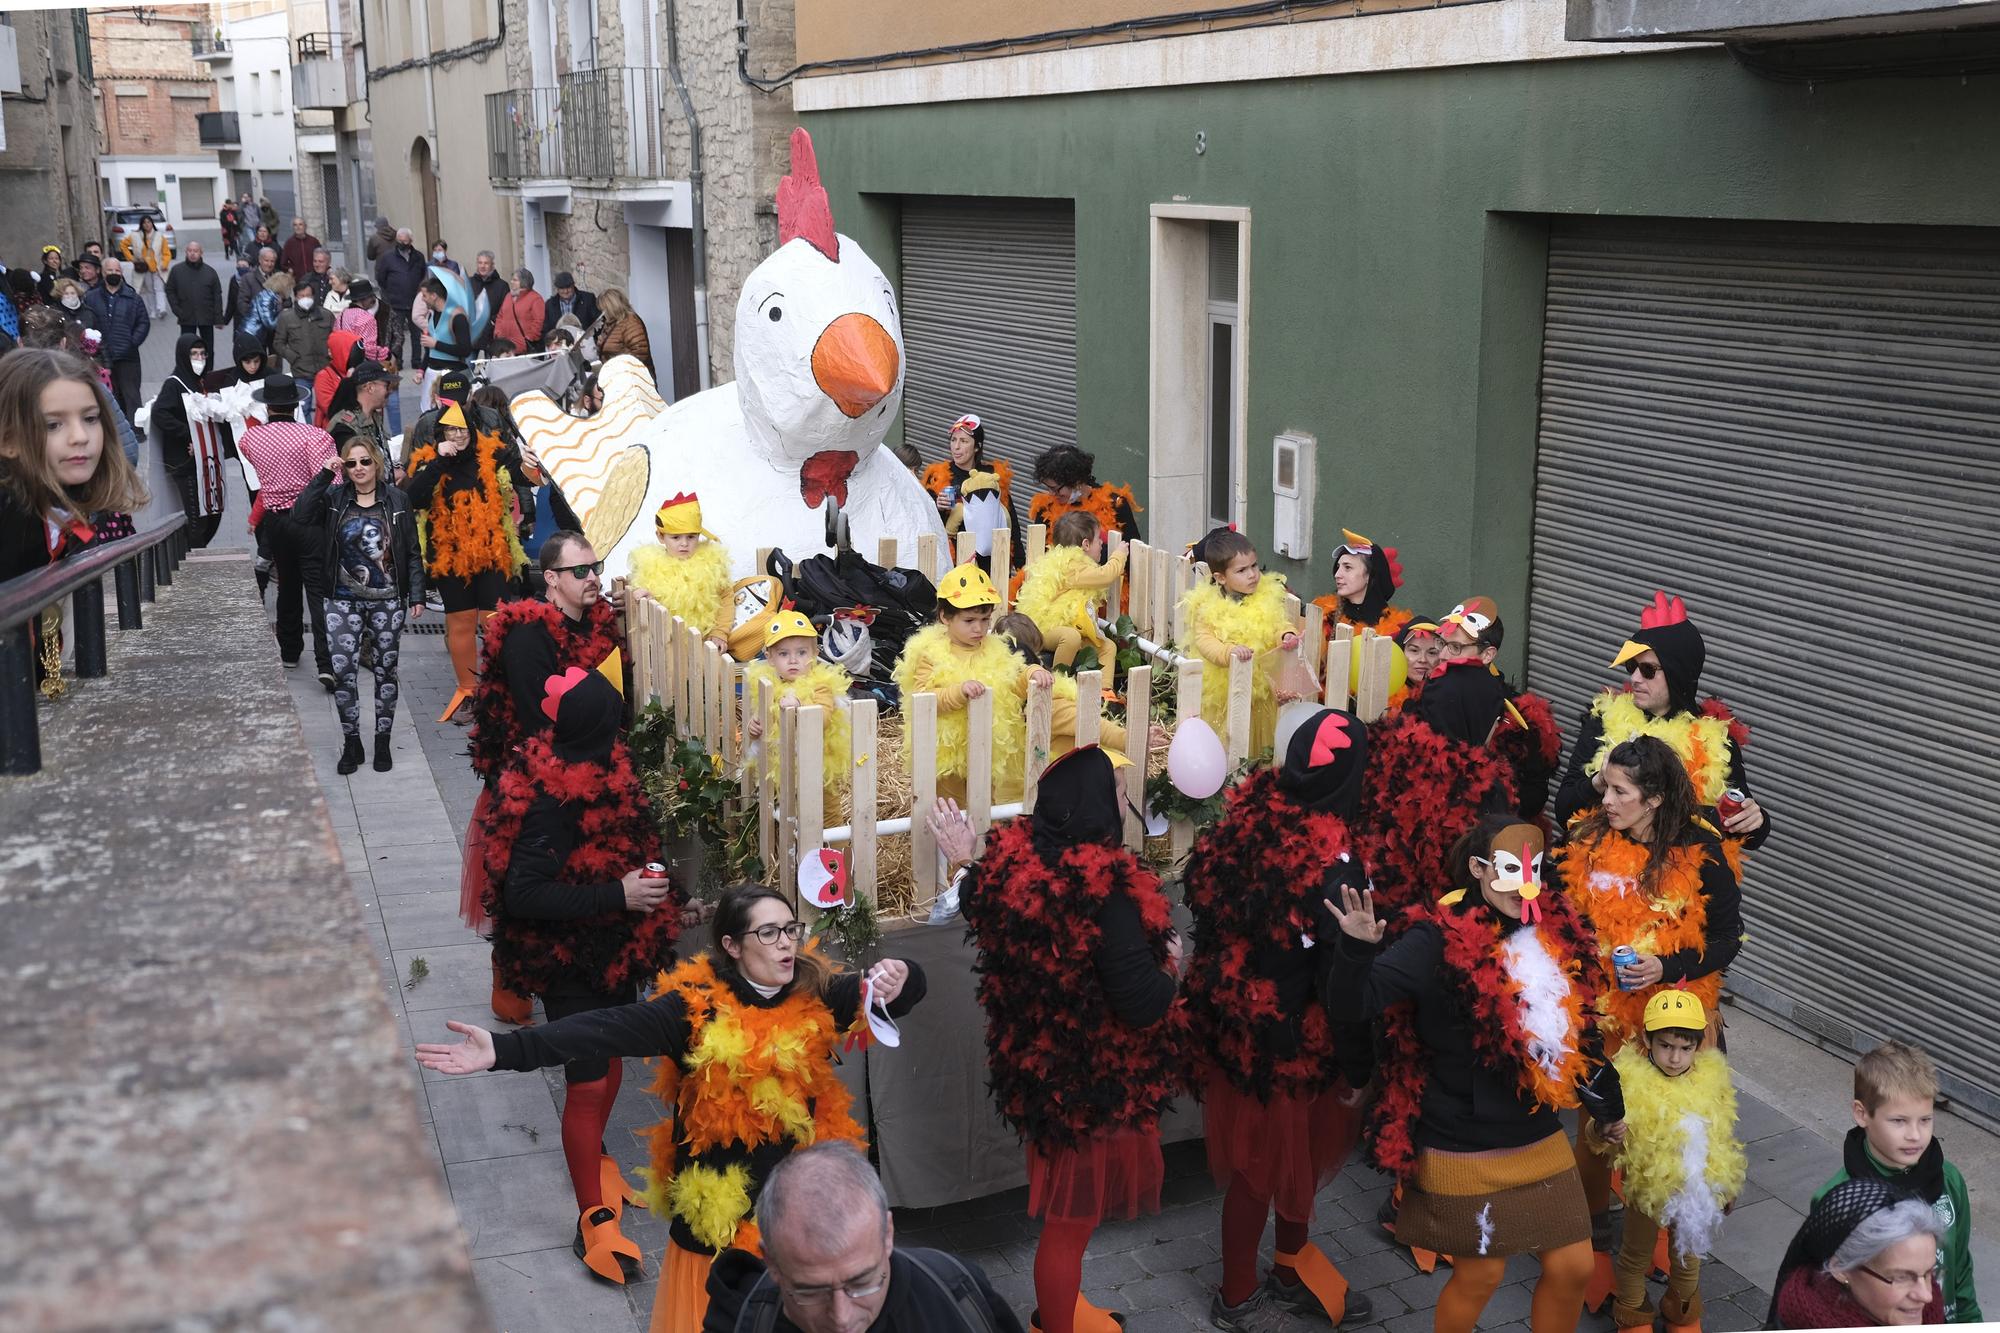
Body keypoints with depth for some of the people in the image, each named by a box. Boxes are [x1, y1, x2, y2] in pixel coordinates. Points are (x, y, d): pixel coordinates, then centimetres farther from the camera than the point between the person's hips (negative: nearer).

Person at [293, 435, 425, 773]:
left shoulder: (396, 501, 2)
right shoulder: (334, 499, 3)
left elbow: (413, 552, 4)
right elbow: (300, 515, -15)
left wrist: (416, 595, -2)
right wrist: (324, 475, -16)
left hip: (387, 601, 0)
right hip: (343, 602, 0)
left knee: (385, 670, 7)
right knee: (343, 672, -5)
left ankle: (383, 742, 18)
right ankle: (351, 743, 8)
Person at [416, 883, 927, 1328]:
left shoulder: (817, 995, -5)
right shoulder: (696, 1007, -14)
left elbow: (908, 985, -5)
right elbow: (607, 1030, -23)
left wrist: (895, 977, -30)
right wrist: (503, 1049, -33)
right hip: (719, 1209, -2)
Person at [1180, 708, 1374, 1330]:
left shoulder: (1247, 812, -10)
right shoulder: (1333, 864, -29)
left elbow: (1203, 896, 4)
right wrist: (1355, 1069, -8)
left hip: (1229, 1016, 7)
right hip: (1286, 1039, -7)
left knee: (1298, 1148, 26)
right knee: (1263, 1163, 14)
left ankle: (1294, 1269, 46)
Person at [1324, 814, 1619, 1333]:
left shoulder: (1554, 930, -1)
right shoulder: (1439, 940, -18)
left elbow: (1577, 1027, 13)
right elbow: (1353, 1004, -26)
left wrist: (1609, 1105, 22)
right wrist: (1356, 949, -45)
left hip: (1541, 1141, 6)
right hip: (1466, 1150, -6)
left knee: (1573, 1267, 11)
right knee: (1480, 1275, 5)